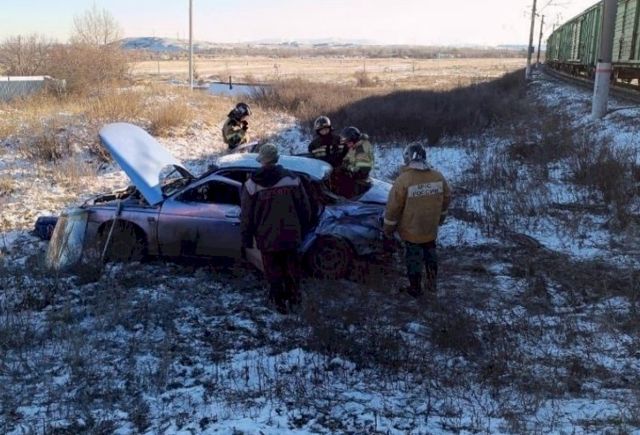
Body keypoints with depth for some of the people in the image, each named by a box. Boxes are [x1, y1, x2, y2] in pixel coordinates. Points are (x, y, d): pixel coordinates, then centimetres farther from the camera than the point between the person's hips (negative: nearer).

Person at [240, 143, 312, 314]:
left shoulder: (252, 185, -12)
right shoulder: (292, 179, -8)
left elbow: (246, 216, -6)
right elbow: (305, 208, 0)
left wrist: (246, 239, 6)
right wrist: (303, 230, 14)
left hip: (267, 239, -1)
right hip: (290, 235, 2)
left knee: (274, 271, 15)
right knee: (292, 267, 22)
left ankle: (280, 303, 25)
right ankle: (293, 295, 35)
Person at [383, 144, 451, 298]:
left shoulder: (403, 180, -23)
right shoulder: (438, 177, -8)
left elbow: (393, 207, -18)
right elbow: (446, 198, 6)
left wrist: (388, 228, -4)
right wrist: (440, 218, 22)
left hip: (411, 231, -4)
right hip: (431, 229, 4)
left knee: (414, 258, 12)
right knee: (430, 254, 24)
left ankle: (415, 289, 24)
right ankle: (432, 283, 36)